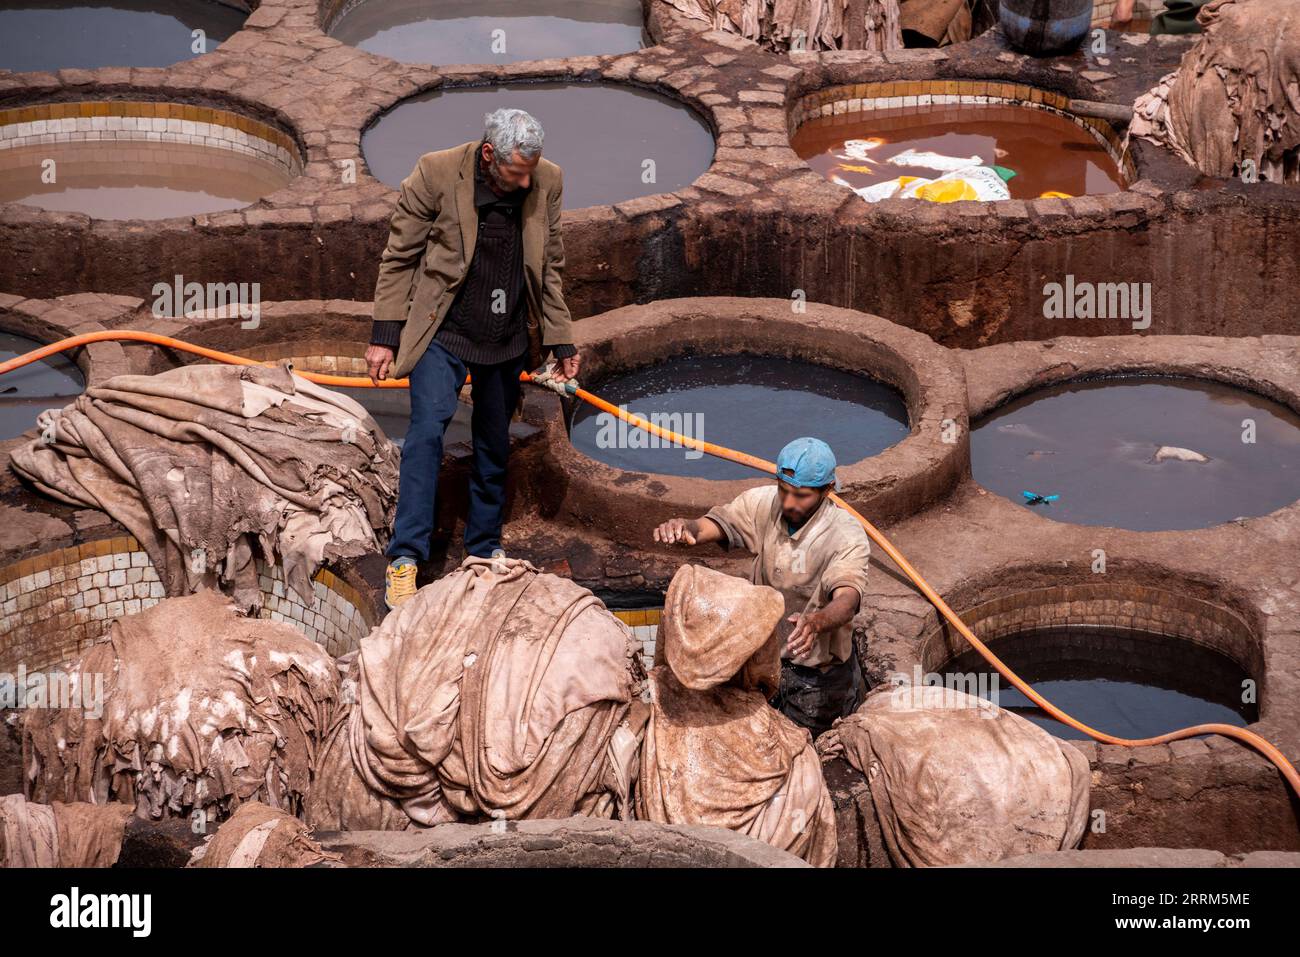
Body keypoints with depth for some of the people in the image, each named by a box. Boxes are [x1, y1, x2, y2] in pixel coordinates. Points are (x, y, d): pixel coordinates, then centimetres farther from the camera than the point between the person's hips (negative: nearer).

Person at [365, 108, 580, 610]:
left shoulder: (547, 182, -5)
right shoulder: (436, 174, -16)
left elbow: (550, 266, 7)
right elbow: (399, 258, -8)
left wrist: (561, 342, 8)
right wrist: (384, 337, -9)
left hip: (508, 338, 4)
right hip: (445, 332, -3)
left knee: (494, 446, 10)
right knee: (428, 427, -17)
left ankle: (485, 550, 25)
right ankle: (405, 559, -15)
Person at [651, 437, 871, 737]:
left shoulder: (847, 536, -25)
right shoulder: (765, 503, -12)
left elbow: (847, 598, -39)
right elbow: (715, 524, -21)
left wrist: (816, 622, -61)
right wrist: (685, 527, -45)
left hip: (816, 668, -4)